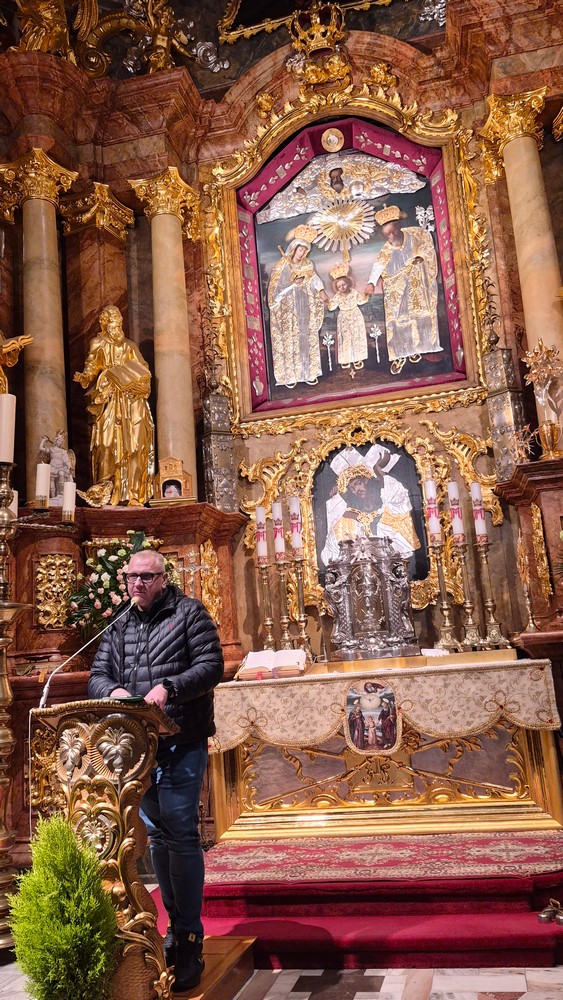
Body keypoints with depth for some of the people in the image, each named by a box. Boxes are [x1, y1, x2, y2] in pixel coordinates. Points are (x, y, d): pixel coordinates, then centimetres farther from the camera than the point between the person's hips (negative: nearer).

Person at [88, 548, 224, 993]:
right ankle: (175, 926, 26)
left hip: (182, 743, -5)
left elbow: (211, 665, -9)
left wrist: (169, 688, -23)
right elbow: (98, 675, 10)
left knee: (180, 833, -6)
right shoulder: (120, 626, 13)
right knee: (157, 835, 13)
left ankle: (189, 939, 6)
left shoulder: (189, 613, -2)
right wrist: (113, 690, -13)